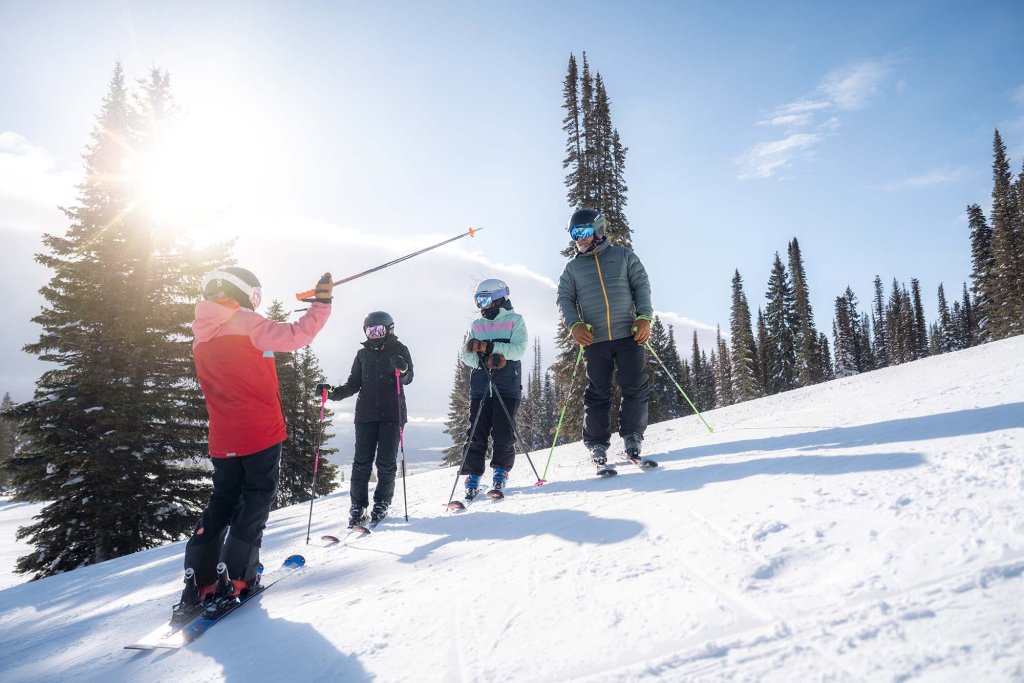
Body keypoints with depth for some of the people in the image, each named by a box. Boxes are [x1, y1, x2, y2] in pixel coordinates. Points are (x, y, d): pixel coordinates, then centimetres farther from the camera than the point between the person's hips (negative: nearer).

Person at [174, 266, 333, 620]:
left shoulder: (201, 339, 11)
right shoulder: (248, 325, -10)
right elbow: (296, 336, -16)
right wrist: (322, 302, -8)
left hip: (223, 440, 6)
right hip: (262, 433, -6)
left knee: (221, 502, 16)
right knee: (256, 500, 5)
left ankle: (197, 583, 14)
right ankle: (233, 579, 3)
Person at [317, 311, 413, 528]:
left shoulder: (399, 350, 4)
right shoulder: (363, 354, 14)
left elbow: (408, 378, -8)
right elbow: (354, 384, 15)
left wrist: (402, 369, -30)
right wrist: (333, 392, 0)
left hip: (392, 413, -2)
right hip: (366, 414, 3)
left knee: (386, 462, 1)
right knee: (362, 461, -1)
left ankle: (381, 504, 15)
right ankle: (358, 506, 8)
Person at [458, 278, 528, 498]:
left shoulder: (515, 321, 7)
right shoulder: (476, 325, 18)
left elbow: (518, 349, -8)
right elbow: (466, 354, 8)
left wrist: (488, 347, -17)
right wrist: (485, 360, -12)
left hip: (507, 386, -3)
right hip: (480, 386, 3)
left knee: (503, 432, -4)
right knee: (476, 432, -2)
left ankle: (500, 471, 13)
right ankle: (472, 476, 4)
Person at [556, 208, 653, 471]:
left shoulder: (624, 256, 14)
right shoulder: (572, 267, 17)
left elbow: (641, 285, 8)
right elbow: (564, 299, 9)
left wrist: (644, 316, -7)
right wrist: (574, 324, -10)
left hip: (629, 334, 0)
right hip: (594, 339, 0)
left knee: (635, 389, -2)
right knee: (597, 394, 0)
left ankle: (632, 438, 12)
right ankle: (597, 446, 9)